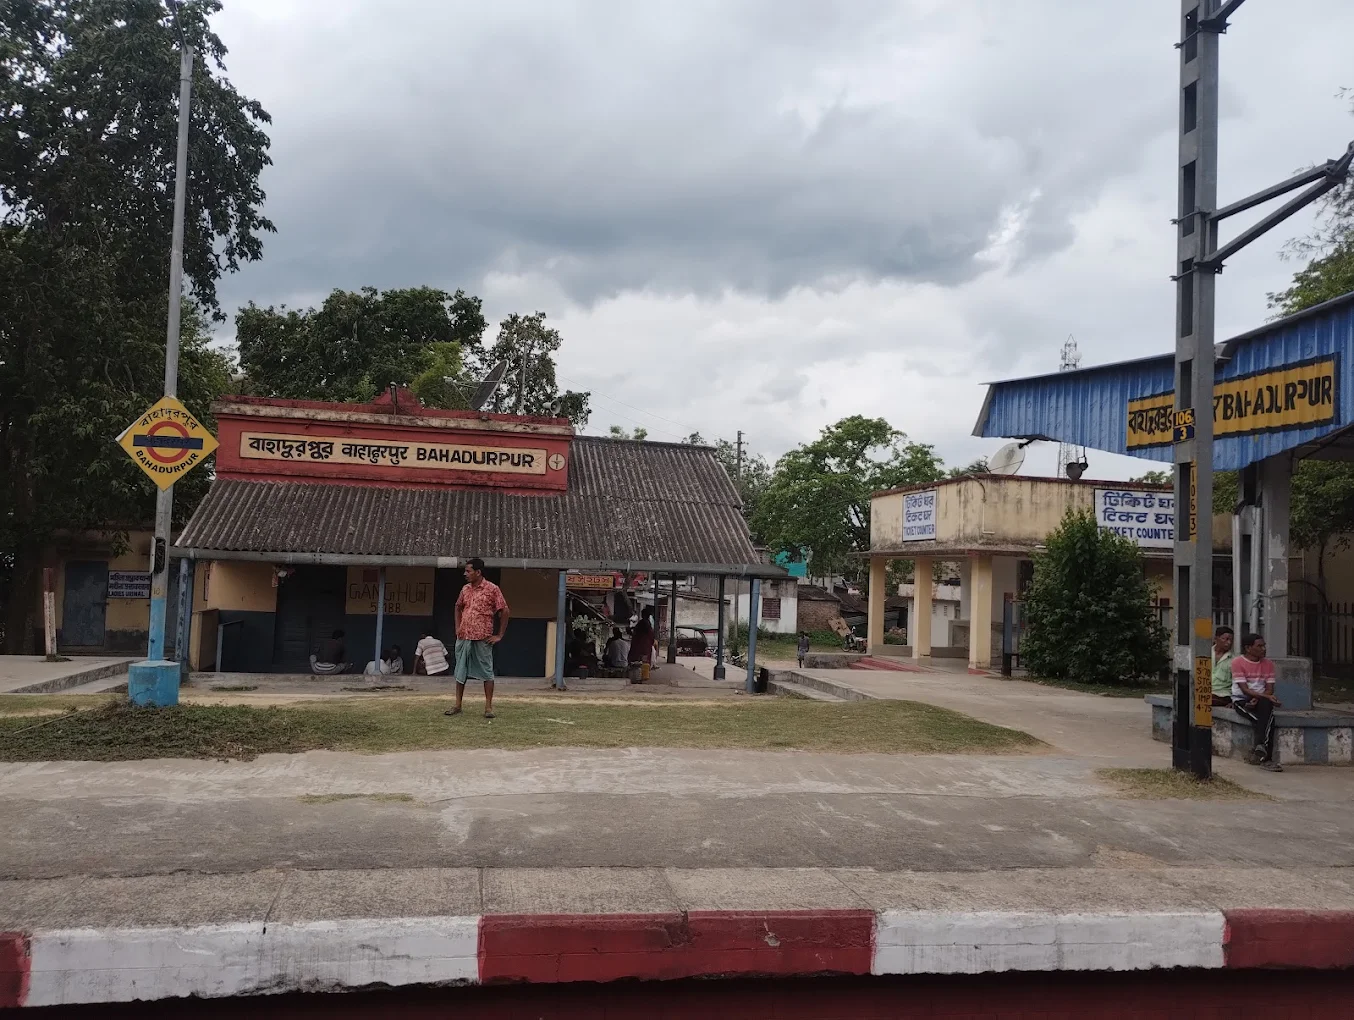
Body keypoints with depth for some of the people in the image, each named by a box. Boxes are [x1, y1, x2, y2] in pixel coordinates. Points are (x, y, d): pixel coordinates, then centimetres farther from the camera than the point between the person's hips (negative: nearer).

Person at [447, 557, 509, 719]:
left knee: (486, 672, -1)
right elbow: (458, 608, 27)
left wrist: (499, 635, -6)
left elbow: (504, 611, -6)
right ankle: (458, 705, 16)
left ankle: (488, 707, 4)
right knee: (460, 671, 9)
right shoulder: (465, 589, 10)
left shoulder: (492, 589, -7)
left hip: (483, 638, -6)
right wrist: (457, 627, 15)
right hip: (463, 637, 6)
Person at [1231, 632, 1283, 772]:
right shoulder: (1238, 662, -6)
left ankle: (1260, 749, -32)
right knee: (1268, 718, -28)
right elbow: (1244, 689, -13)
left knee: (1266, 706, -32)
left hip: (1260, 700, 4)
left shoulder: (1268, 664, 10)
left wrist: (1258, 698, -17)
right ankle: (1266, 758, -33)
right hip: (1241, 700, -4)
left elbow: (1269, 689, 3)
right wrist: (1266, 697, -24)